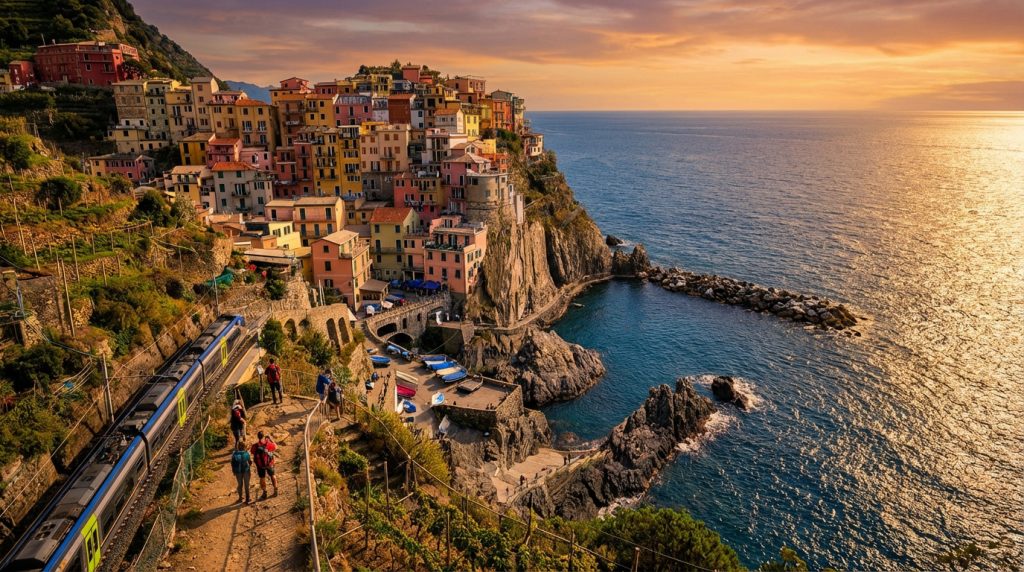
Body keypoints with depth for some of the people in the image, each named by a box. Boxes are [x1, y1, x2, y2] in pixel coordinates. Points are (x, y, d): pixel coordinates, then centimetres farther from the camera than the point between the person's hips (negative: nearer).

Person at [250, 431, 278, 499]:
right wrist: (270, 439, 2)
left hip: (260, 465, 0)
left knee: (262, 478, 18)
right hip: (269, 463, 0)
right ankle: (275, 490, 29)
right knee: (272, 476, 22)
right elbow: (275, 447, -4)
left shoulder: (255, 446, -21)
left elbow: (252, 452, 0)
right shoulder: (268, 444, -22)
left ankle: (264, 493, 27)